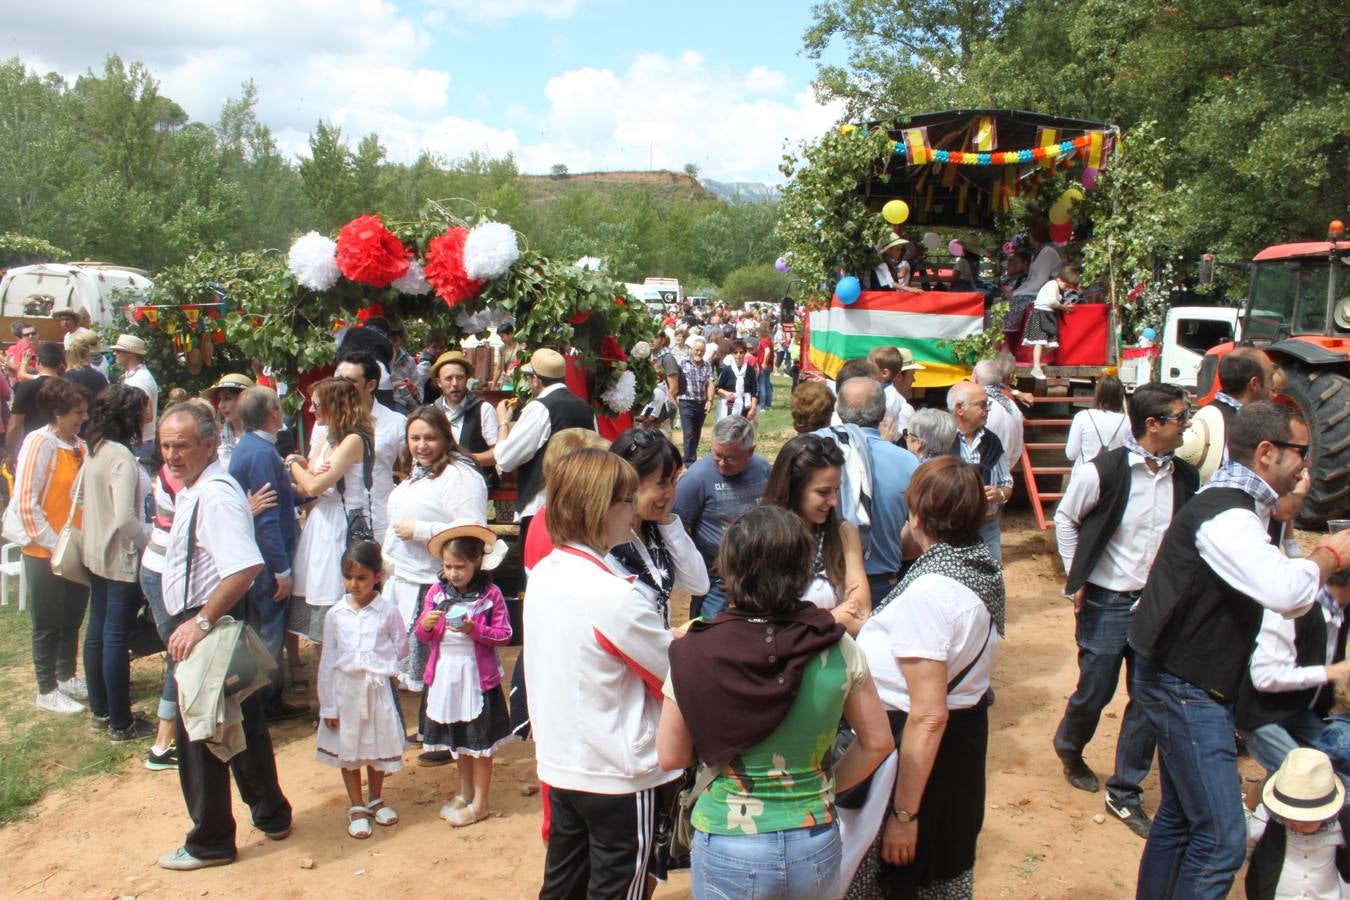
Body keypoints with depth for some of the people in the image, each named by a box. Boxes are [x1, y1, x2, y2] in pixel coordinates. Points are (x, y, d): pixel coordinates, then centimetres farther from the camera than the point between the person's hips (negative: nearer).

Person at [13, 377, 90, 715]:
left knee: (72, 619, 18)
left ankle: (66, 676, 34)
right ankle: (47, 691, 20)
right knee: (48, 624, 7)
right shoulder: (39, 444, -15)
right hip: (46, 554, -6)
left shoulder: (78, 445, 4)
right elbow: (26, 503, -17)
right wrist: (54, 545, -16)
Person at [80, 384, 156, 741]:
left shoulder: (95, 450, 5)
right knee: (116, 638, -1)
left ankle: (100, 710, 31)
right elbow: (125, 519, -27)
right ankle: (120, 724, 10)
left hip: (97, 555, 9)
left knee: (97, 632, 17)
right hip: (122, 558, -9)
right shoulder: (122, 457, -22)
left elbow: (94, 503, 11)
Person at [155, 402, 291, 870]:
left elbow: (245, 568, -35)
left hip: (210, 630, -10)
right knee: (242, 724, 20)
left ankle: (210, 842, 21)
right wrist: (195, 622, 17)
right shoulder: (193, 490, 10)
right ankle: (271, 815, 35)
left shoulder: (216, 496, -24)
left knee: (199, 738, 4)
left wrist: (201, 622, -29)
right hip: (199, 625, 10)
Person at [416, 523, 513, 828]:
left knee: (480, 740, 7)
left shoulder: (490, 594, -10)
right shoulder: (436, 592, 1)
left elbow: (504, 633, -10)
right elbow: (423, 636, 7)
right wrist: (425, 625, -15)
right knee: (457, 738, 19)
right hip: (444, 673, 5)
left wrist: (474, 629, -23)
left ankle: (480, 803, 20)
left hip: (477, 675, -5)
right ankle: (465, 792, 37)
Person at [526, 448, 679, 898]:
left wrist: (668, 637, 6)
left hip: (559, 764, 7)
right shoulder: (615, 596, -25)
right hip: (618, 776, -7)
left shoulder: (544, 574, 0)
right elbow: (679, 677, -14)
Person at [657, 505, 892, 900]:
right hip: (815, 845, 2)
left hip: (729, 849, -2)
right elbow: (877, 742, -1)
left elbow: (670, 756, -8)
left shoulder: (695, 652, -17)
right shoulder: (838, 648, -11)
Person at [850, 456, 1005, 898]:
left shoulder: (929, 589, -28)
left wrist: (904, 813, -22)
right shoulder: (986, 567, -1)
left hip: (922, 747, -8)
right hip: (968, 734, 8)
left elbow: (928, 716, -28)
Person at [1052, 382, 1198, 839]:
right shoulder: (1102, 472, -14)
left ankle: (1125, 794, 22)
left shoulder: (1186, 476, -1)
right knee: (1094, 692, 8)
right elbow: (1065, 518, -1)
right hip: (1107, 603, -4)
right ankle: (1069, 748, 41)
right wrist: (1076, 579, -2)